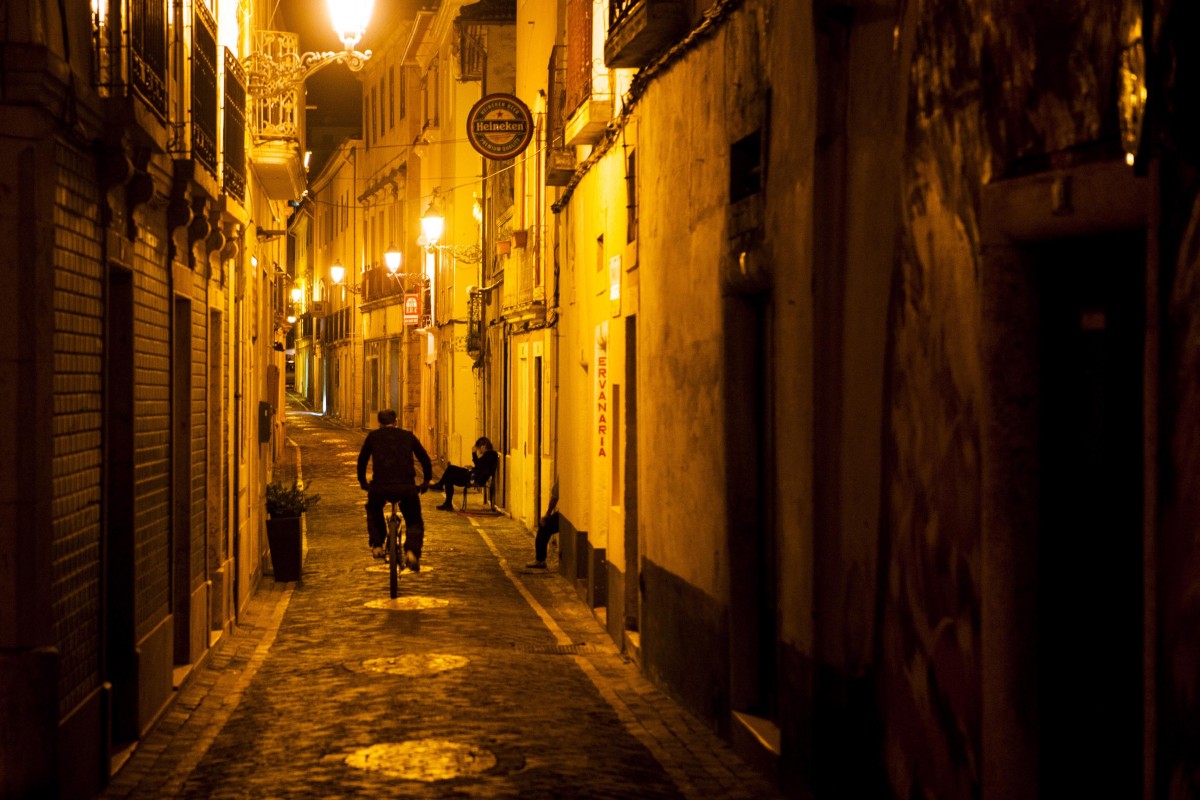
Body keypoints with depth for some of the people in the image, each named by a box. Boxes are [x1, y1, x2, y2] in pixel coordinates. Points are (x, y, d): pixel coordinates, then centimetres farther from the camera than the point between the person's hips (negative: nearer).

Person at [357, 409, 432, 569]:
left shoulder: (373, 436, 15)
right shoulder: (408, 436, 16)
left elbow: (362, 460, 23)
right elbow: (425, 459, 18)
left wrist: (362, 481, 38)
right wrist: (426, 482, 32)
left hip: (380, 487, 0)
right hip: (407, 487, 0)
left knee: (373, 511, 34)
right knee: (415, 522, 18)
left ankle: (377, 545, 25)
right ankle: (411, 552, -8)